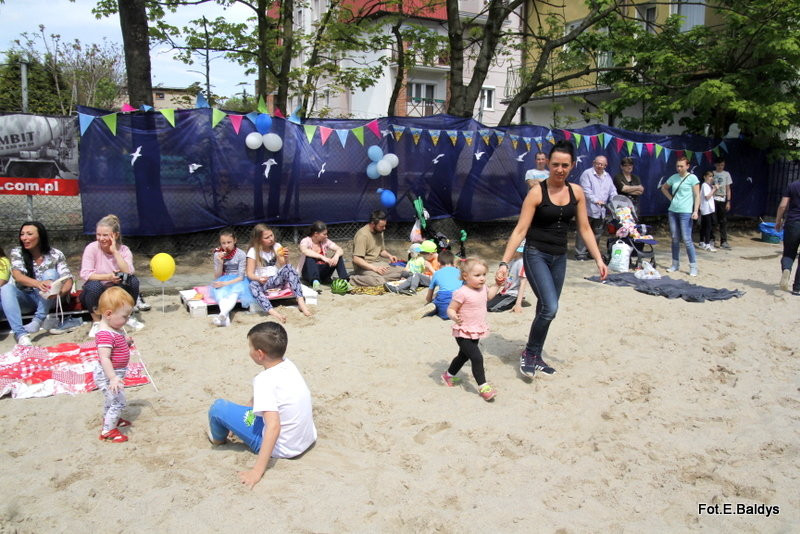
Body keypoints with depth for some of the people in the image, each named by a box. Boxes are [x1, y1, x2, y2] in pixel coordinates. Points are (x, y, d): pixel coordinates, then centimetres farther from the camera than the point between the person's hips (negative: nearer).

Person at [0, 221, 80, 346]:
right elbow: (17, 275, -22)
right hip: (26, 298, 1)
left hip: (46, 299, -1)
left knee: (50, 273, -27)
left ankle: (38, 320, -31)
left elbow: (68, 280, -15)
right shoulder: (17, 252, -5)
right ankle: (20, 333, -42)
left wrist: (60, 292, -40)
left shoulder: (55, 255, -7)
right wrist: (38, 283, -44)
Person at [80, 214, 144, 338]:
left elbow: (128, 272, -24)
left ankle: (128, 317, -1)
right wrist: (107, 277, -33)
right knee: (94, 285, -34)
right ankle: (96, 322, -13)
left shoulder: (124, 250, -6)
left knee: (133, 280, -24)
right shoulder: (91, 248, -12)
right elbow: (85, 274, -21)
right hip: (95, 295, -2)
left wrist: (115, 251, -25)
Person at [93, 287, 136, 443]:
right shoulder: (105, 334, -31)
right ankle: (108, 431, 9)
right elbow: (104, 358, -36)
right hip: (108, 375, -10)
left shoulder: (116, 328, 0)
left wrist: (126, 341, 0)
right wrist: (113, 378, -39)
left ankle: (109, 418, 52)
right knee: (118, 401, -4)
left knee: (111, 399, 30)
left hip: (115, 373, 10)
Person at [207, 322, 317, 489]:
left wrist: (258, 471, -33)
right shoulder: (288, 365, -2)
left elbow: (273, 427, -34)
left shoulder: (265, 381, -26)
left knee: (219, 407, -7)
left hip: (281, 448, -8)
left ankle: (218, 438, 23)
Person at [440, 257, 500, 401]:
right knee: (477, 358, -14)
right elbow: (451, 309, -20)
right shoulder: (462, 293, -24)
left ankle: (448, 375, 45)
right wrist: (454, 316, -40)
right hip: (464, 333, -9)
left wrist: (497, 285, 16)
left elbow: (488, 296, 26)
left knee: (464, 355, 24)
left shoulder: (482, 288, 1)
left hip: (476, 332, 9)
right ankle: (483, 386, -2)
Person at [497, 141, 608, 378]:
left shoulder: (576, 192, 2)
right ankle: (528, 353, 4)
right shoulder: (537, 192, -12)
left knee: (545, 309, 13)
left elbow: (585, 229, 8)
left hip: (559, 257, 6)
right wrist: (504, 263, -20)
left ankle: (536, 357, 30)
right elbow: (520, 230, -14)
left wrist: (598, 259, 1)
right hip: (536, 254, -5)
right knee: (550, 308, -18)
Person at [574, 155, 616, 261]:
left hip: (600, 211, 7)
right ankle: (580, 253, 0)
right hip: (588, 209, -7)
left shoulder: (608, 177, 17)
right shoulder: (587, 174, -5)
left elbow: (613, 192, 16)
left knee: (597, 233, 12)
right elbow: (586, 190, -14)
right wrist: (596, 200, -25)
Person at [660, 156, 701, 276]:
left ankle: (693, 266, -1)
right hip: (673, 211, 5)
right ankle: (675, 264, 21)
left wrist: (696, 211, -14)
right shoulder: (674, 177, 10)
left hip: (685, 212, -5)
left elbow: (697, 196, -6)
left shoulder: (692, 178, -4)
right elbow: (663, 188, 27)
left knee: (687, 239, -8)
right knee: (675, 239, 11)